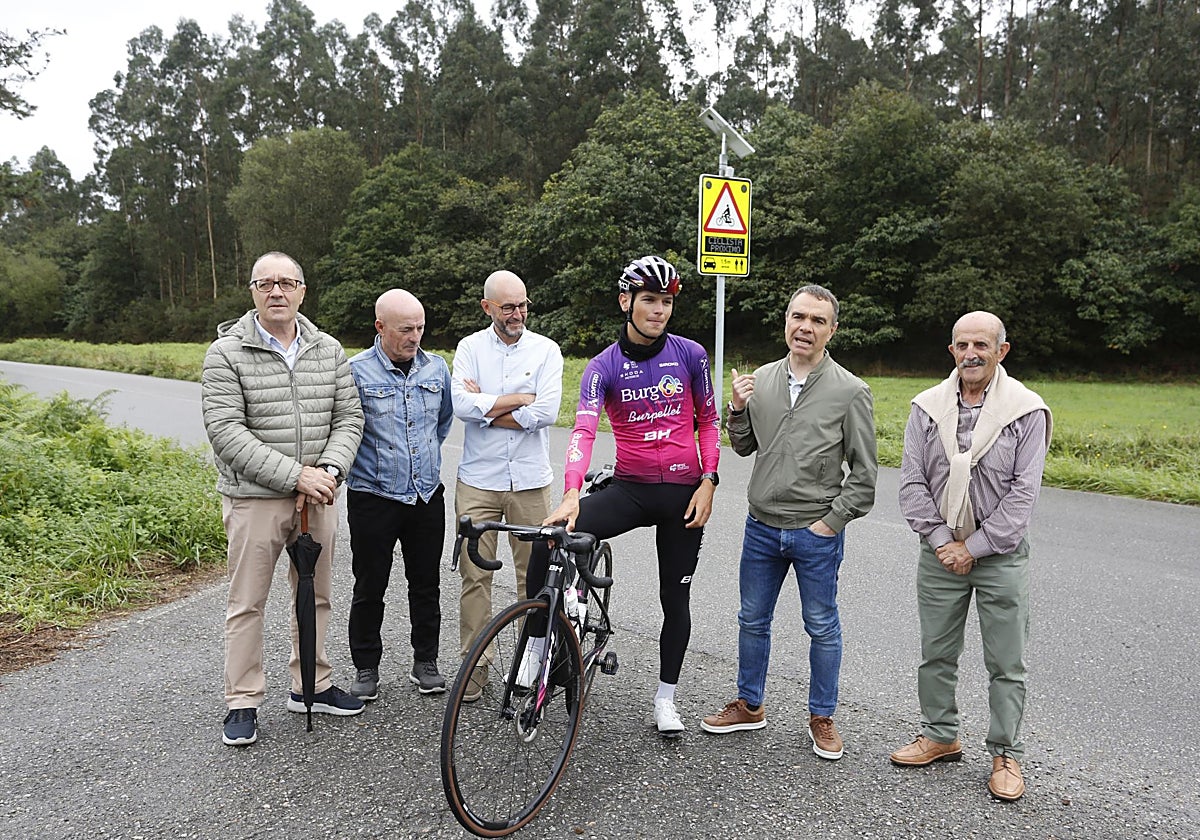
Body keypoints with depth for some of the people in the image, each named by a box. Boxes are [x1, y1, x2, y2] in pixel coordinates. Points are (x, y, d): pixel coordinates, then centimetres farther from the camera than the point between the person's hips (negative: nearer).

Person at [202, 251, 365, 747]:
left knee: (315, 596, 15)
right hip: (254, 497, -4)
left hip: (318, 496, 4)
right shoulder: (226, 353, -7)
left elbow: (349, 417, 5)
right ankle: (242, 703, 19)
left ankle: (312, 685, 31)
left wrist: (328, 471, -13)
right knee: (247, 604, 4)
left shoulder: (329, 351, 6)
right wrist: (295, 475, -19)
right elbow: (225, 431, -15)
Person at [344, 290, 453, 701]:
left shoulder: (436, 368, 5)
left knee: (427, 584, 12)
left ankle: (425, 662, 28)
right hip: (373, 498, -3)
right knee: (369, 589, 8)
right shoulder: (355, 371, -9)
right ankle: (366, 667, 24)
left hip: (428, 496, 4)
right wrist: (362, 465, 0)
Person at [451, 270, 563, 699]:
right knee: (475, 575, 3)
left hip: (530, 481, 0)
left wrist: (484, 406, -8)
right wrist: (520, 398, -10)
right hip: (478, 480, 0)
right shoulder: (470, 347, 5)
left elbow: (546, 412, -12)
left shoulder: (546, 350, 2)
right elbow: (462, 405, -11)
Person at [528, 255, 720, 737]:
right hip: (628, 489, 0)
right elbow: (583, 430, -20)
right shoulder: (603, 367, -6)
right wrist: (571, 493, -36)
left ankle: (666, 696, 30)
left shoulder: (690, 355, -3)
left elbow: (708, 422, 6)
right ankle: (537, 644, -3)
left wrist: (708, 482, -5)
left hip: (683, 492, 0)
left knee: (675, 597, 9)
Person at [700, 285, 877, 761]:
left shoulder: (850, 391, -9)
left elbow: (864, 472, -6)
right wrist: (737, 410, -6)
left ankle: (822, 718, 28)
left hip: (817, 532, -4)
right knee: (752, 621, 16)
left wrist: (831, 522, -10)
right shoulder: (761, 380, 3)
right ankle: (749, 707, 34)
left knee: (823, 628, 10)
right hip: (761, 526, 4)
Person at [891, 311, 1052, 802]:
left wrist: (974, 547, -12)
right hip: (940, 553, 3)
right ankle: (940, 737, 31)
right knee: (936, 654, 13)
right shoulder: (927, 408, 1)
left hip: (1001, 555, -3)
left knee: (1006, 663, 6)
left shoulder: (1026, 412, -7)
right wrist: (941, 541, -9)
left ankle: (1006, 755, 22)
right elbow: (912, 482, -1)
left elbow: (1023, 492, -10)